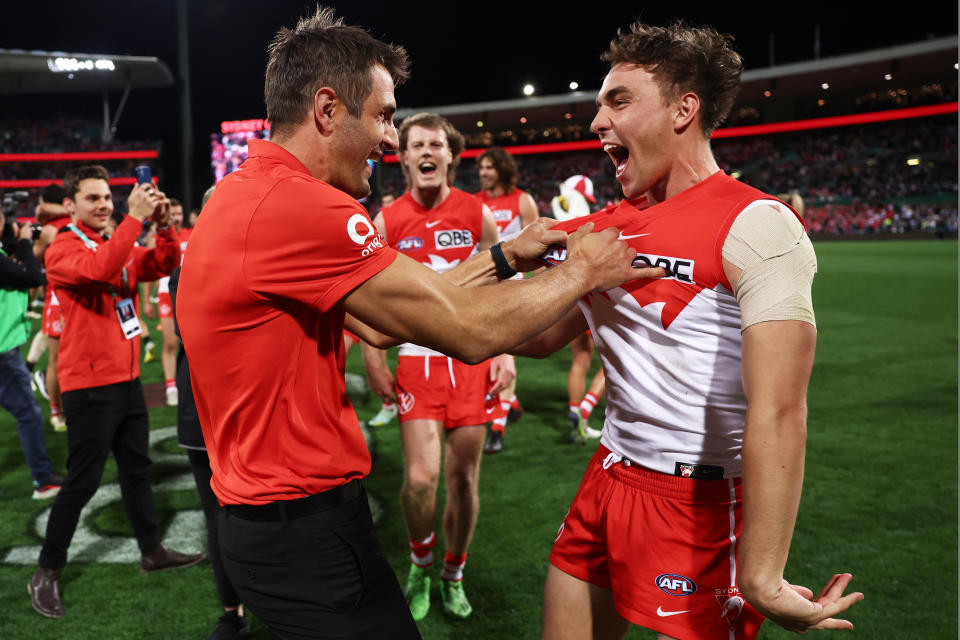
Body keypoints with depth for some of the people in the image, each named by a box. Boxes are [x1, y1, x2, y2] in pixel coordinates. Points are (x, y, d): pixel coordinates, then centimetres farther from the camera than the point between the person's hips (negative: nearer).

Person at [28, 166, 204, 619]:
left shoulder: (119, 245, 12)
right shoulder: (62, 249, -11)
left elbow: (163, 266, 1)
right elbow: (99, 270, -31)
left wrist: (163, 226, -16)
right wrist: (134, 218, -32)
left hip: (126, 378, 8)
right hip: (89, 385, -7)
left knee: (136, 468, 16)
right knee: (82, 481, -1)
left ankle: (151, 550, 28)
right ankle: (46, 573, 14)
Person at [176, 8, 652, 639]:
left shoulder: (246, 195, 8)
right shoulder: (296, 202, -24)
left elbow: (378, 324, 8)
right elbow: (472, 331, -21)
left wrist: (503, 257, 7)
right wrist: (584, 271, -4)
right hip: (308, 533, -10)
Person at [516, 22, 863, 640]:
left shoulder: (754, 225, -16)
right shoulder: (611, 226, 8)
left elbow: (778, 413, -24)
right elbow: (540, 336, 14)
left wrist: (760, 578, -26)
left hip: (703, 503, -7)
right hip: (609, 476, 7)